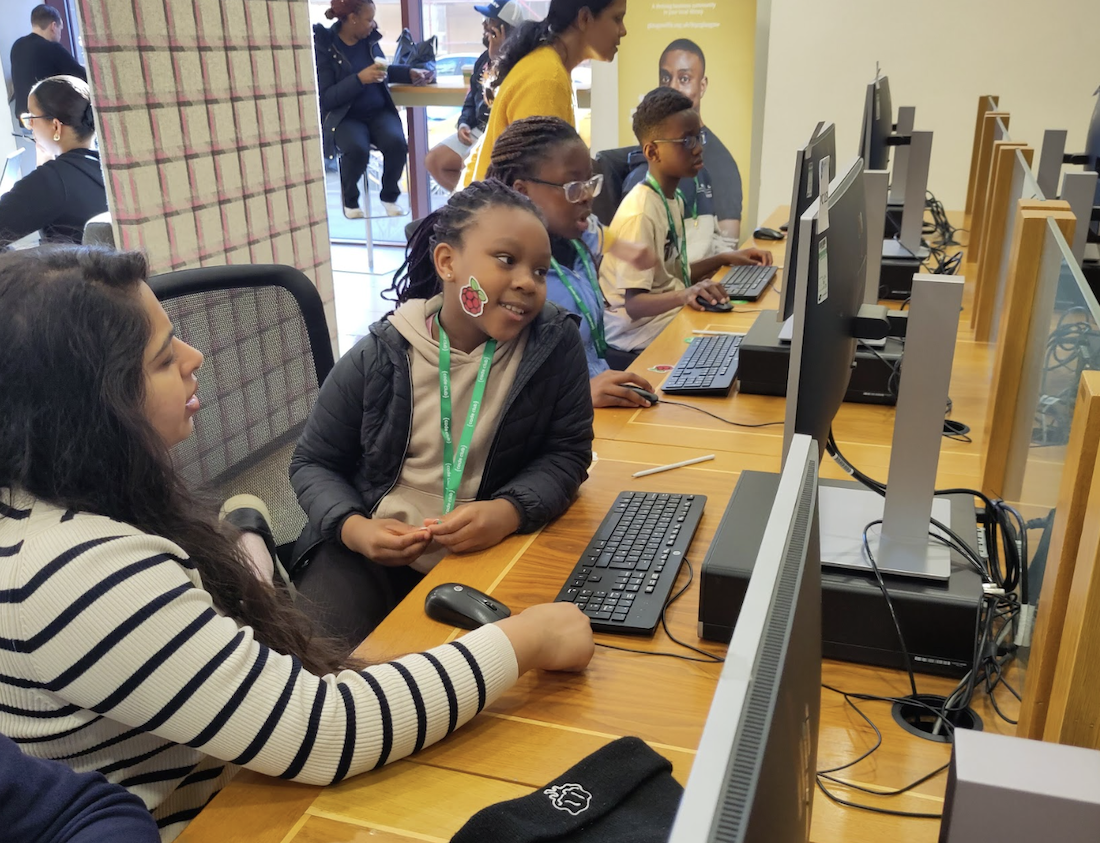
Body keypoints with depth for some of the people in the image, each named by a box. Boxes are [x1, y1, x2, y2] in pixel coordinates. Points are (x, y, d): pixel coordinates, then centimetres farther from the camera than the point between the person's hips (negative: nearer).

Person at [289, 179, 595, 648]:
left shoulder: (557, 343, -6)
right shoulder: (378, 357, -6)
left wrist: (509, 511, -23)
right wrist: (353, 527, -16)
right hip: (367, 554, 0)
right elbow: (313, 463, 5)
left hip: (493, 553, 1)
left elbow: (566, 452, -2)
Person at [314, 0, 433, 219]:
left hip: (378, 111, 4)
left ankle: (389, 195, 1)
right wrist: (359, 79, -24)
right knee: (357, 149, -34)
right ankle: (350, 199, -2)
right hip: (345, 117, -4)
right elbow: (325, 98, -16)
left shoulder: (369, 38, 3)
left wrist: (410, 73, 8)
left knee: (397, 143, -27)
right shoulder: (323, 46, -11)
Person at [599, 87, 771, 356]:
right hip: (641, 333, -9)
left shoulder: (674, 200, 9)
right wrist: (683, 295, -39)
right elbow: (634, 304, -23)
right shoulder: (640, 213, -20)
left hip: (671, 315, 9)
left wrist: (723, 258, 10)